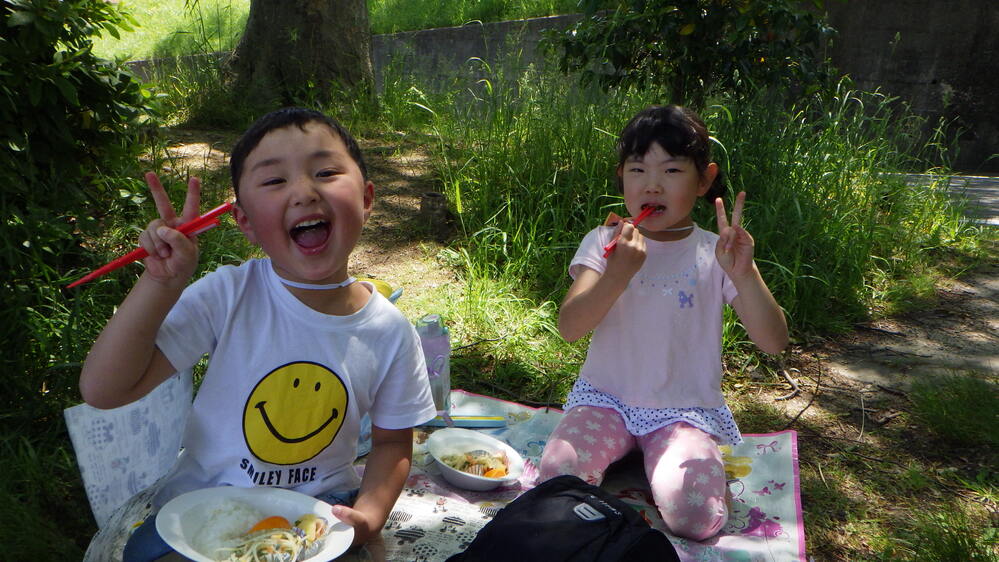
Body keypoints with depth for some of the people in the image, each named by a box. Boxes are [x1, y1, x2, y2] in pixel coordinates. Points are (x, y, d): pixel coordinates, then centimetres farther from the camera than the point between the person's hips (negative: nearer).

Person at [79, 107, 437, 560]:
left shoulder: (391, 332, -13)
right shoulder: (227, 296, -16)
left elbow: (393, 441, 1)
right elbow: (103, 391, -17)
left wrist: (370, 515, -15)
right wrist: (162, 283, -28)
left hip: (322, 507, 1)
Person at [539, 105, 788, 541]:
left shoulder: (715, 254, -5)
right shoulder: (605, 243, -3)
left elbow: (773, 342, -12)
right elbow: (569, 327, -16)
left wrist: (743, 274, -29)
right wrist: (617, 274, -33)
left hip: (685, 411, 0)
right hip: (605, 399, 1)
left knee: (693, 514, -23)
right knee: (558, 476, -23)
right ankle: (618, 452, 7)